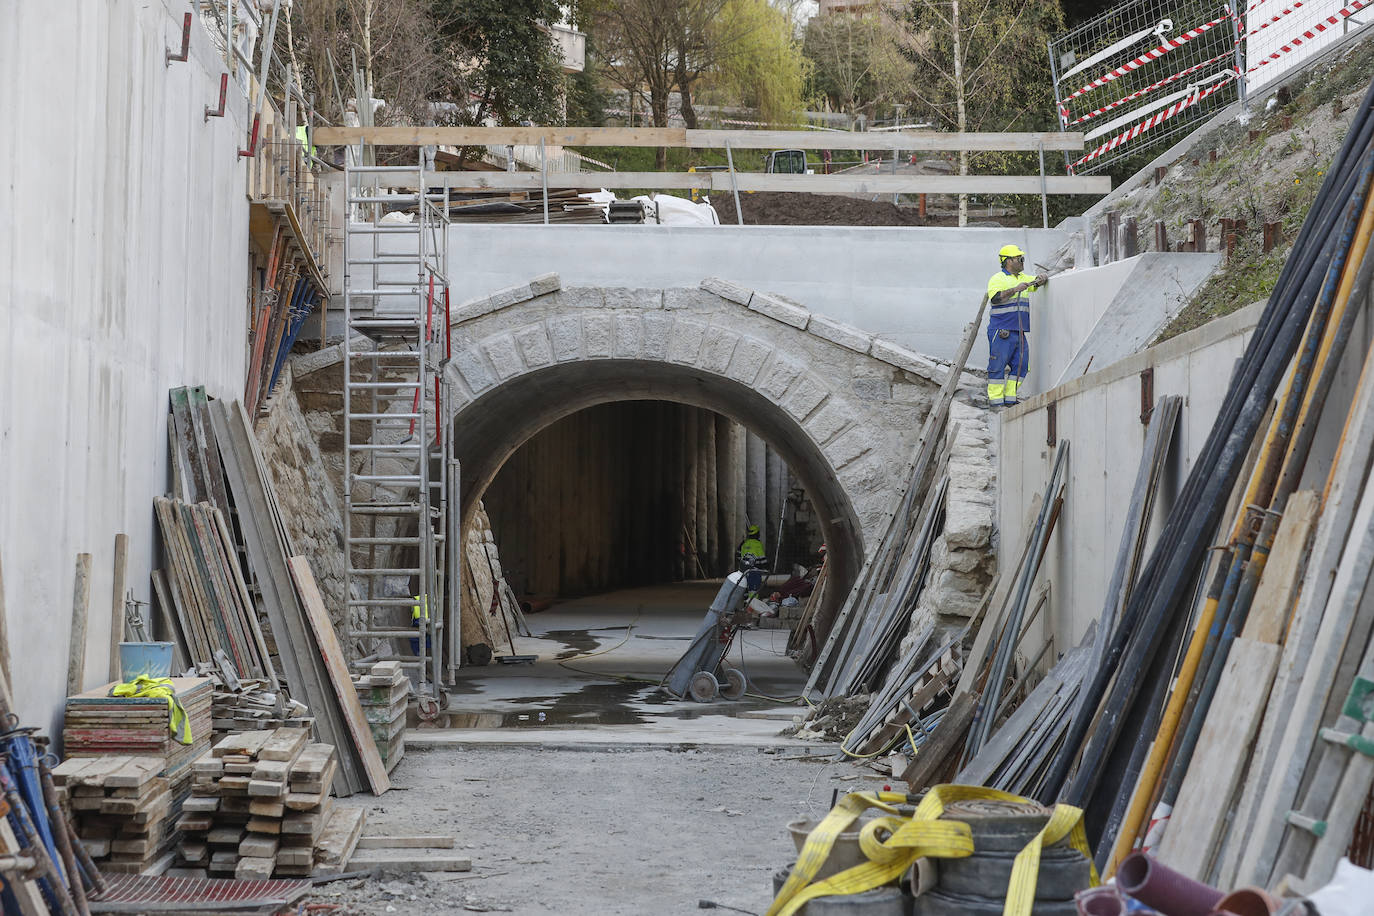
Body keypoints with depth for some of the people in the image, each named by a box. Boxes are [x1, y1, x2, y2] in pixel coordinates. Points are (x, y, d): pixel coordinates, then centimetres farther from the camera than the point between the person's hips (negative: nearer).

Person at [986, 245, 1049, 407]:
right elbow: (995, 298, -20)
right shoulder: (998, 279, -5)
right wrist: (1016, 289, -23)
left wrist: (1042, 279, 6)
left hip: (1019, 332, 8)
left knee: (1020, 365, 6)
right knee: (998, 366, -5)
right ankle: (996, 400, -2)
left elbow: (1037, 281, 30)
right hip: (1001, 332, -8)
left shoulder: (1023, 278, 19)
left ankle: (1011, 400, 12)